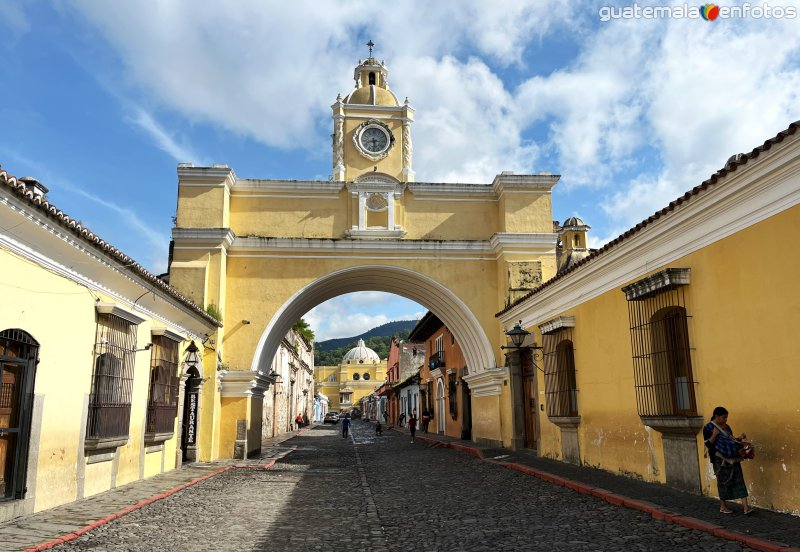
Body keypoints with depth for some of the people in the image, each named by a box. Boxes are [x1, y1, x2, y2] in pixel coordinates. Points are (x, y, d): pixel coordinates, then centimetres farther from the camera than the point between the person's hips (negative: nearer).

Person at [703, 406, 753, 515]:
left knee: (739, 479, -3)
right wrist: (714, 435, -25)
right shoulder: (708, 428, -8)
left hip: (732, 458, 6)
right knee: (723, 481, 3)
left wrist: (740, 438, 3)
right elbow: (708, 444, -13)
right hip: (720, 459, -6)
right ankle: (723, 506, 17)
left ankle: (745, 506, -5)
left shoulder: (726, 427, 11)